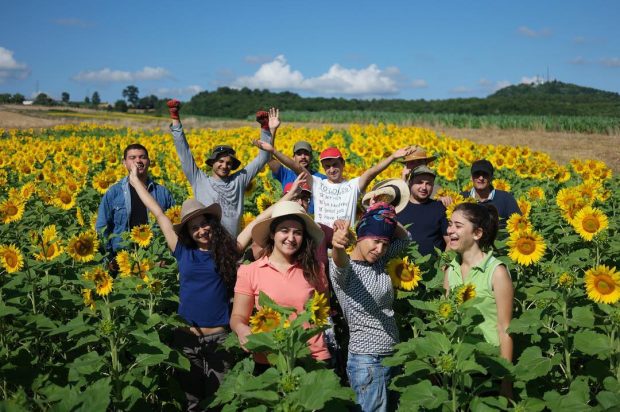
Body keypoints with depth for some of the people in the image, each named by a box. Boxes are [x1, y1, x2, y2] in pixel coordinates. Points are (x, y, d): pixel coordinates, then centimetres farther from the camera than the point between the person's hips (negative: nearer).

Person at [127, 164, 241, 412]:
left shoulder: (226, 251, -2)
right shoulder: (183, 252, 1)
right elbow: (159, 214, 6)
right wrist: (135, 180, 13)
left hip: (219, 337, -1)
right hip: (186, 337, 2)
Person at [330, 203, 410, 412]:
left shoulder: (379, 261, 7)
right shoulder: (344, 268, -13)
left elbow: (404, 238, 16)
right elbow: (340, 262, -36)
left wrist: (388, 220, -4)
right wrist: (338, 246, -59)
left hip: (392, 356, 7)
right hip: (366, 361, -7)